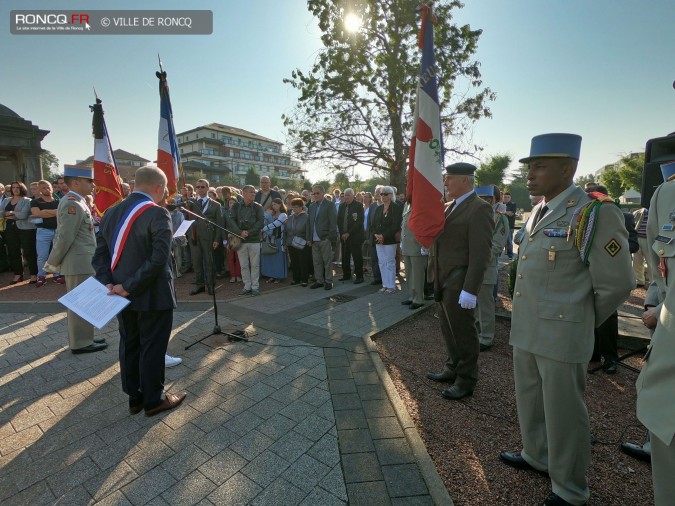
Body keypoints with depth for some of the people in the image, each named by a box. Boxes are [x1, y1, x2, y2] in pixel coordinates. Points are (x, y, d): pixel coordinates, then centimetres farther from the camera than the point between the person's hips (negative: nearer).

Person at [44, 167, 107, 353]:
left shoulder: (74, 202, 13)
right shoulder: (73, 205, -19)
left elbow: (63, 236, 16)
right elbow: (65, 237, -21)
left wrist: (54, 262, 17)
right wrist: (53, 263, -9)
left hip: (81, 262, 10)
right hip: (80, 263, -10)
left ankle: (81, 338, 29)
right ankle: (80, 343, 11)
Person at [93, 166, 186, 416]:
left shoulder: (111, 212, 7)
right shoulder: (158, 214, -17)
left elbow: (100, 253, 5)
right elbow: (158, 259, -26)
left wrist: (108, 282, -3)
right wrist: (129, 286, -18)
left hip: (123, 295, 7)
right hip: (152, 295, -7)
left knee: (129, 346, 18)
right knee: (152, 347, 7)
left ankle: (135, 397, 33)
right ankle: (153, 400, 23)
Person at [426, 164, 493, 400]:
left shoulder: (479, 209, -14)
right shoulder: (448, 207, 13)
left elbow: (480, 254, -20)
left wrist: (470, 290, -23)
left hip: (459, 284, -8)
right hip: (443, 282, 8)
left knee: (463, 332, 7)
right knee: (449, 329, 20)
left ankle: (466, 380, 25)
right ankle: (453, 369, 38)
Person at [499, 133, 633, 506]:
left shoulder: (596, 213, -15)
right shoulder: (537, 213, 9)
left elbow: (615, 285, -12)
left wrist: (579, 322, 0)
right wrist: (526, 321, 17)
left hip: (560, 337, -7)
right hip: (525, 332, 8)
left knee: (563, 414, 10)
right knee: (529, 403, 23)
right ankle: (536, 457, 47)